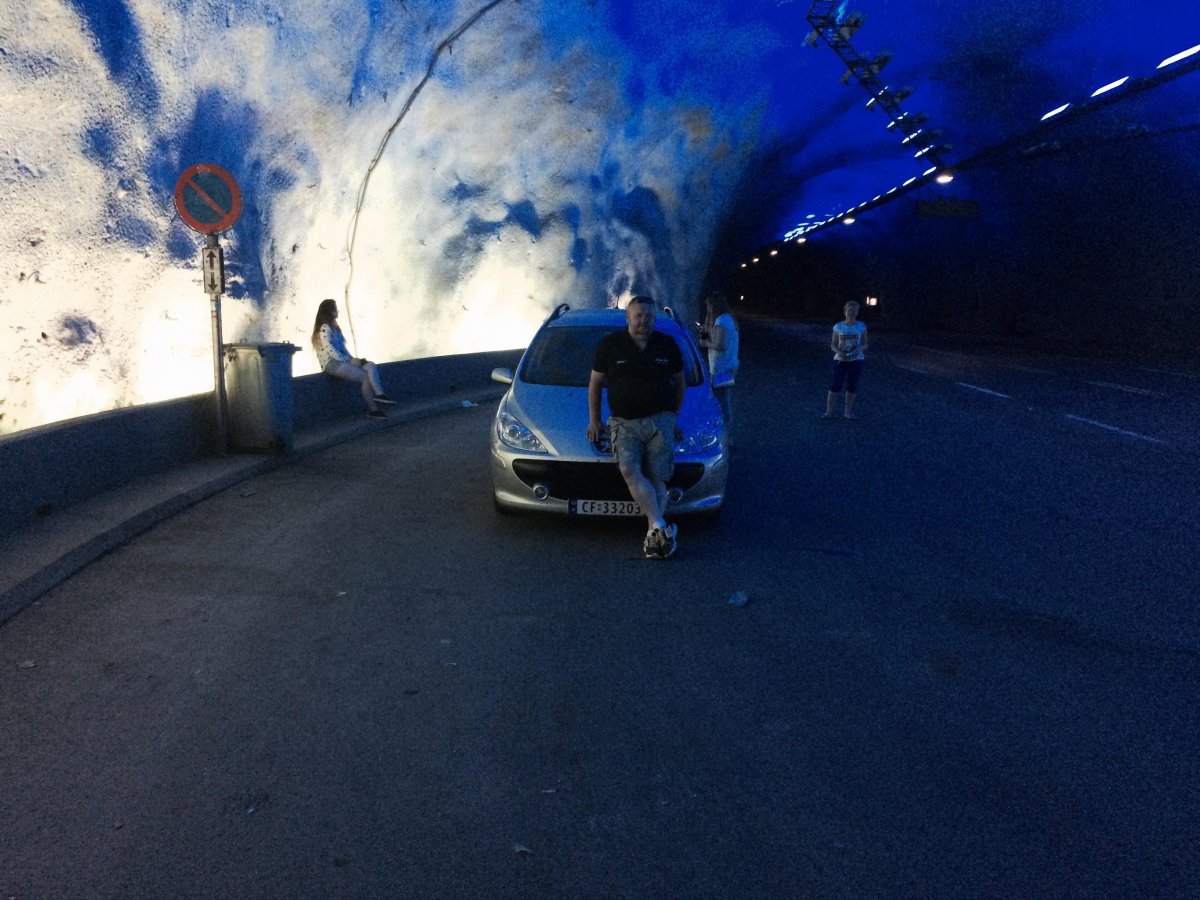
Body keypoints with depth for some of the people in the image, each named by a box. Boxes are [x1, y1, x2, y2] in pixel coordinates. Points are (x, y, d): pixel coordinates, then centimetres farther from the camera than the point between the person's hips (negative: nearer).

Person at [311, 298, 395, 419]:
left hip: (342, 361, 9)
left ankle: (379, 395, -29)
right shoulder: (324, 329, -11)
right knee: (366, 377, -18)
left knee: (370, 365, -13)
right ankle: (373, 409, -13)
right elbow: (331, 351, -19)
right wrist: (350, 360, -15)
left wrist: (351, 359, 2)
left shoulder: (334, 327, 20)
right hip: (332, 364, -9)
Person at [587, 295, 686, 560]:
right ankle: (660, 527, -33)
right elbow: (595, 383, 13)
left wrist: (673, 418, 18)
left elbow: (680, 382, 20)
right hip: (623, 422, -1)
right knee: (629, 470, -26)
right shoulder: (609, 345, 4)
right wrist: (594, 420, 10)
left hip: (660, 420, 1)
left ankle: (653, 536, -11)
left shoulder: (667, 345, 9)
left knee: (657, 478, -9)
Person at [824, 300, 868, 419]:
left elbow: (865, 345, 4)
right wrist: (838, 352, -20)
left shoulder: (861, 327, 1)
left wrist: (859, 349, -18)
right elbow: (833, 345, 1)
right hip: (840, 360, -1)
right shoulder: (838, 327, -1)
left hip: (856, 360, 1)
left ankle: (848, 411, 20)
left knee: (852, 387, 7)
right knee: (835, 386, -6)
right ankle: (829, 411, 0)